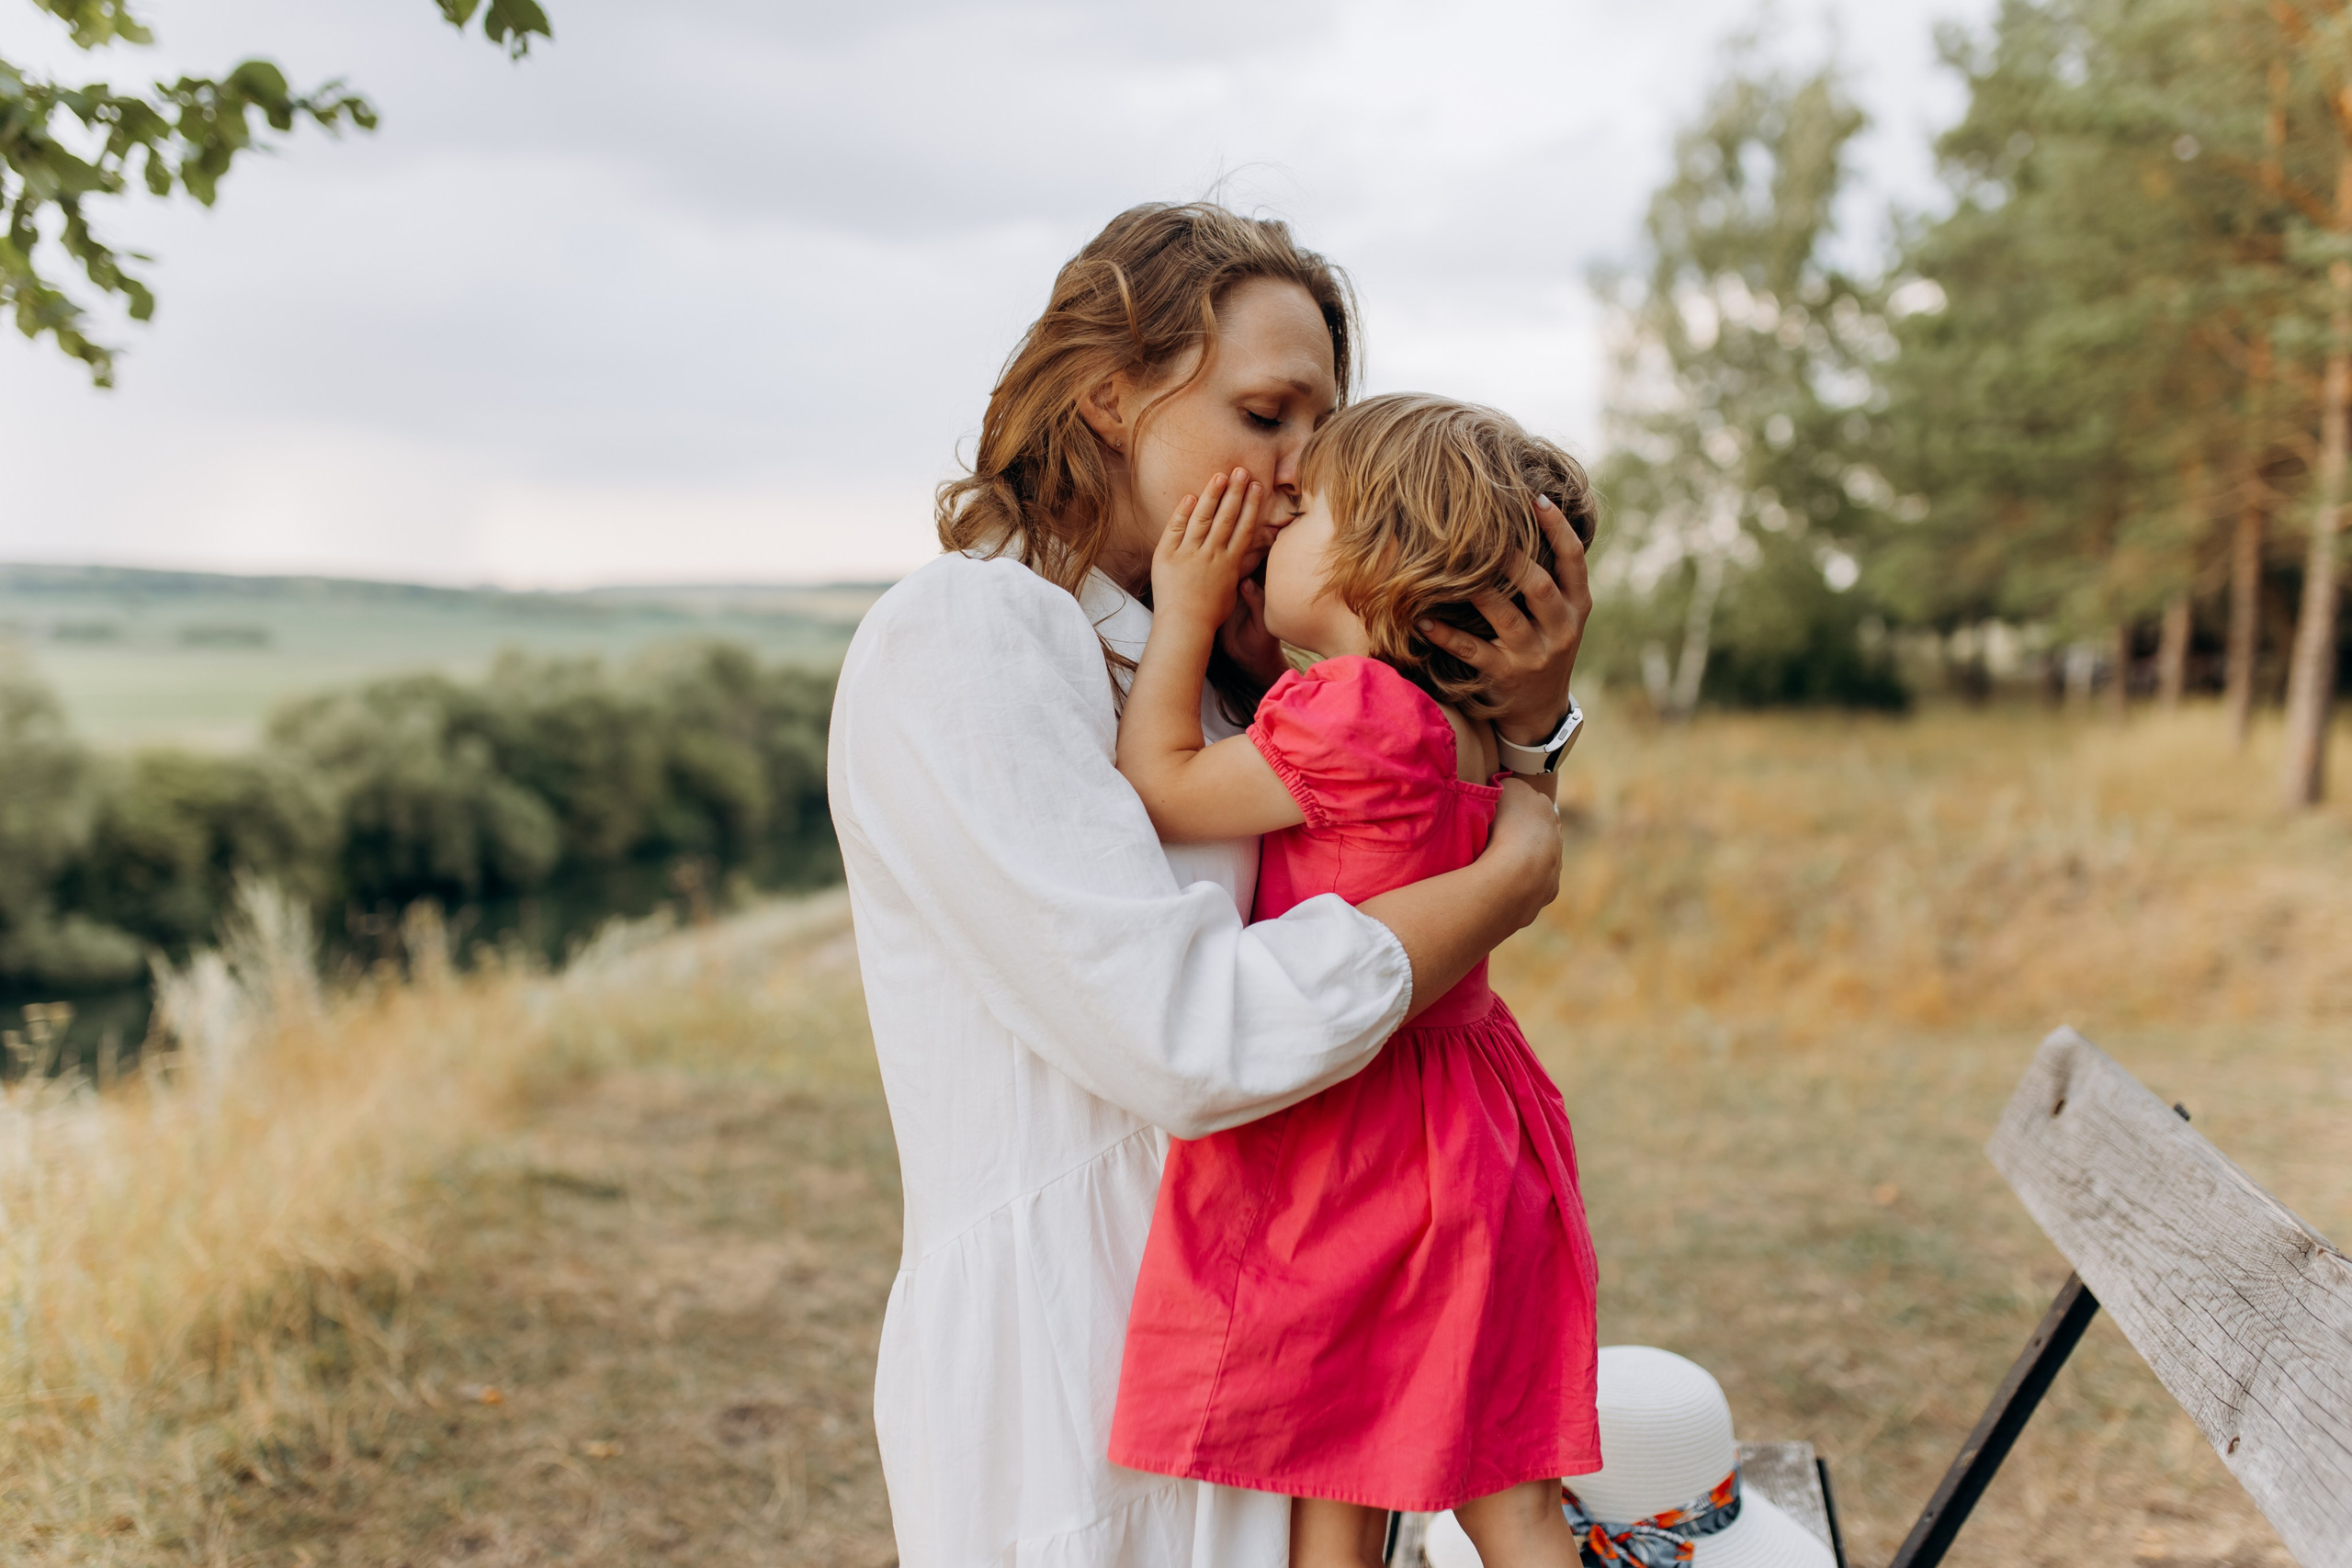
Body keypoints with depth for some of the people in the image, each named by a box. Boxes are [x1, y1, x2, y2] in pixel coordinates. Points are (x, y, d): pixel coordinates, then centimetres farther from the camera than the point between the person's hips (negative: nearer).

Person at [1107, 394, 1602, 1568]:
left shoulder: (1356, 715, -22)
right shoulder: (1479, 735, 5)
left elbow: (1159, 792, -12)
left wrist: (1186, 609, -5)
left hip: (1329, 1155, -8)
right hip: (1471, 1154, 8)